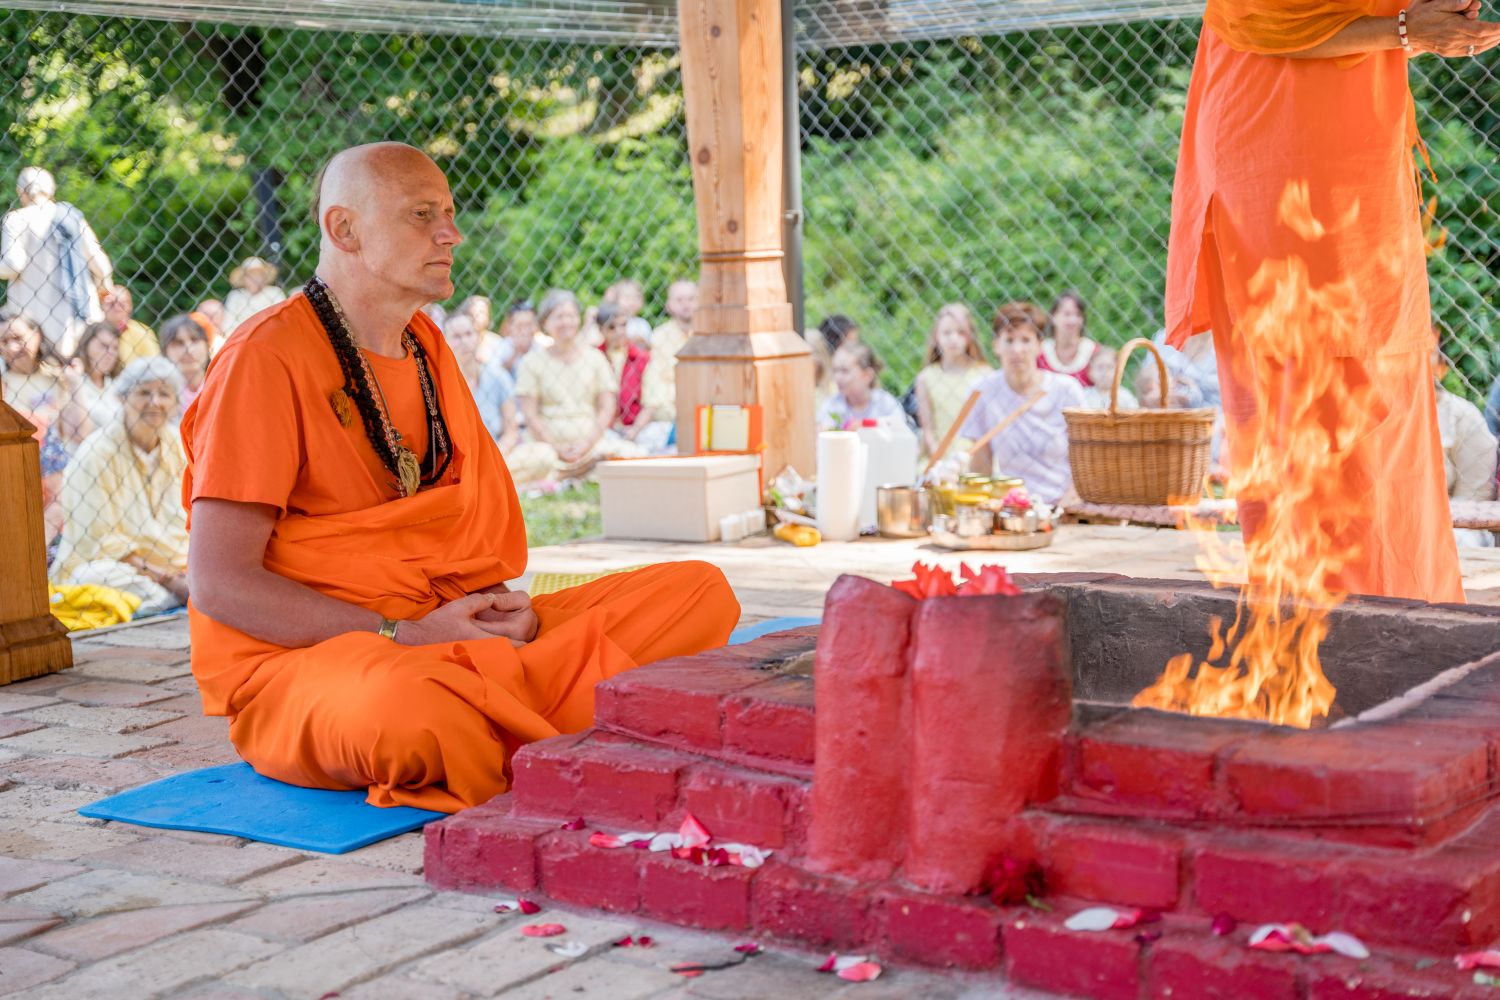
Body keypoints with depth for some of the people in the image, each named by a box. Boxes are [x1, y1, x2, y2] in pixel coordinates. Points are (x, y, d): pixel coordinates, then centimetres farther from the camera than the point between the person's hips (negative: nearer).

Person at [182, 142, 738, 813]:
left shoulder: (426, 346, 16)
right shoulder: (268, 359, -10)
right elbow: (219, 581, -15)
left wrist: (501, 606, -2)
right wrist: (402, 635, -18)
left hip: (450, 638, 7)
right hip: (297, 663, -7)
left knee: (700, 592, -7)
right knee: (404, 706, -44)